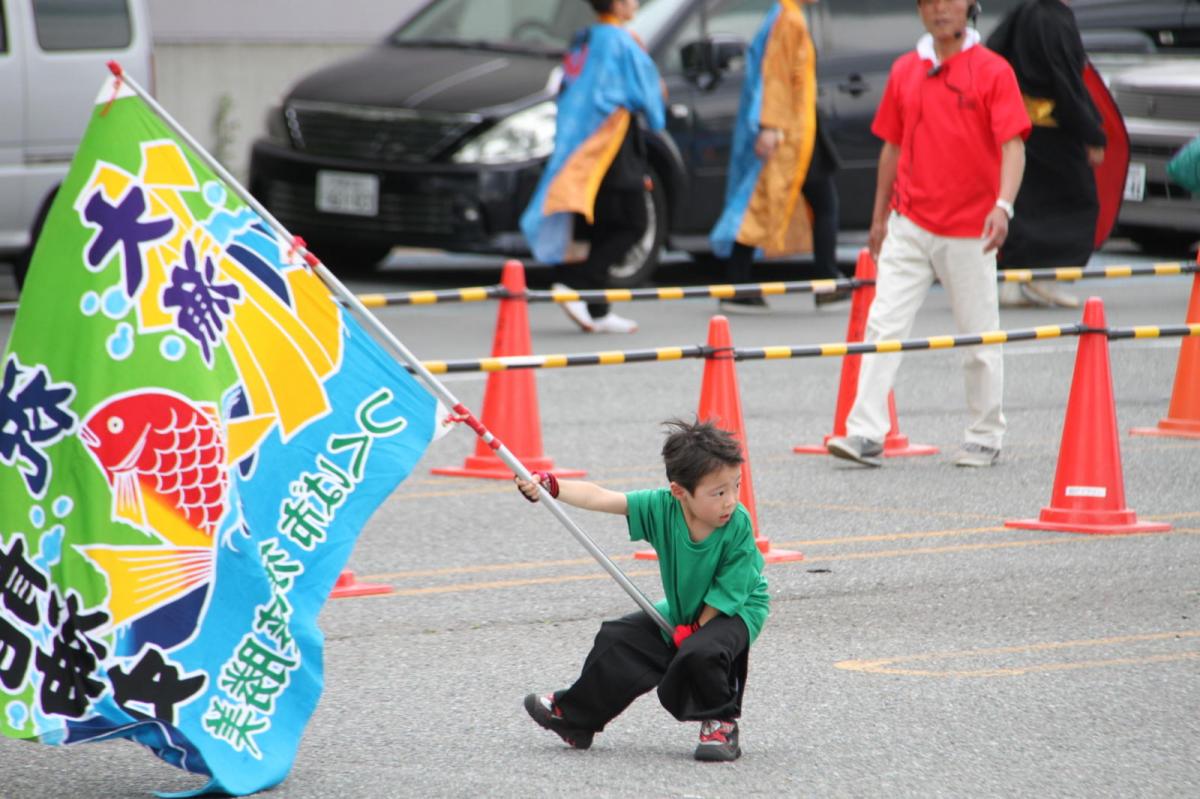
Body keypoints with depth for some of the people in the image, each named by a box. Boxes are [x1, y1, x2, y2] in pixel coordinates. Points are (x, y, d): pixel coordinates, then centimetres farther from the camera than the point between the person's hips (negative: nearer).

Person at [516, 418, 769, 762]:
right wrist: (550, 486, -35)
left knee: (700, 652, -34)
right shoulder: (662, 507, -22)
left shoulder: (738, 527, -30)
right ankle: (574, 718, 24)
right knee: (618, 640, 2)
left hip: (739, 611, -5)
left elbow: (725, 595, -22)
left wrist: (694, 629, -17)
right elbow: (600, 498, -24)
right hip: (683, 611, 5)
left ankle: (721, 725, -8)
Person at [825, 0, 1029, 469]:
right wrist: (879, 218, 17)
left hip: (968, 229, -3)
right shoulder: (905, 71, 9)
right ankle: (865, 434, -12)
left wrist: (1003, 206, -26)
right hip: (908, 226, 3)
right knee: (884, 326, -8)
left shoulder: (993, 71, -4)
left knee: (978, 338, 6)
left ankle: (985, 438, 20)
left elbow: (1012, 145, -12)